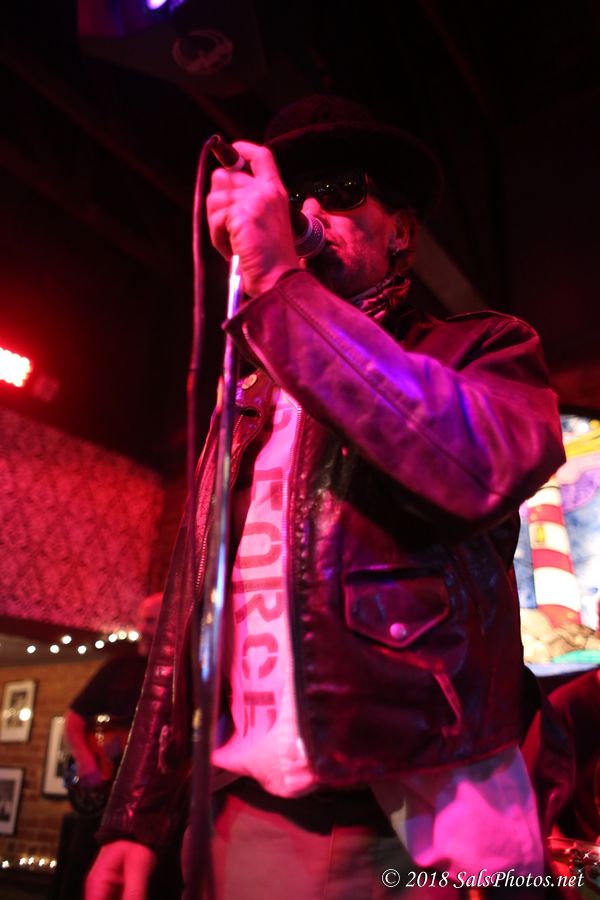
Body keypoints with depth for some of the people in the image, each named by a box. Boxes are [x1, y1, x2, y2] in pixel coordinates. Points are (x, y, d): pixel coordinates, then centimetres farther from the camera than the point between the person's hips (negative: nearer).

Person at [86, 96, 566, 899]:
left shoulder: (481, 350, 0)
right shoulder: (248, 407, 11)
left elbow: (483, 467, -25)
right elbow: (188, 612, 10)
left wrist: (279, 286, -20)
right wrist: (137, 816, 7)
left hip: (423, 834, -3)